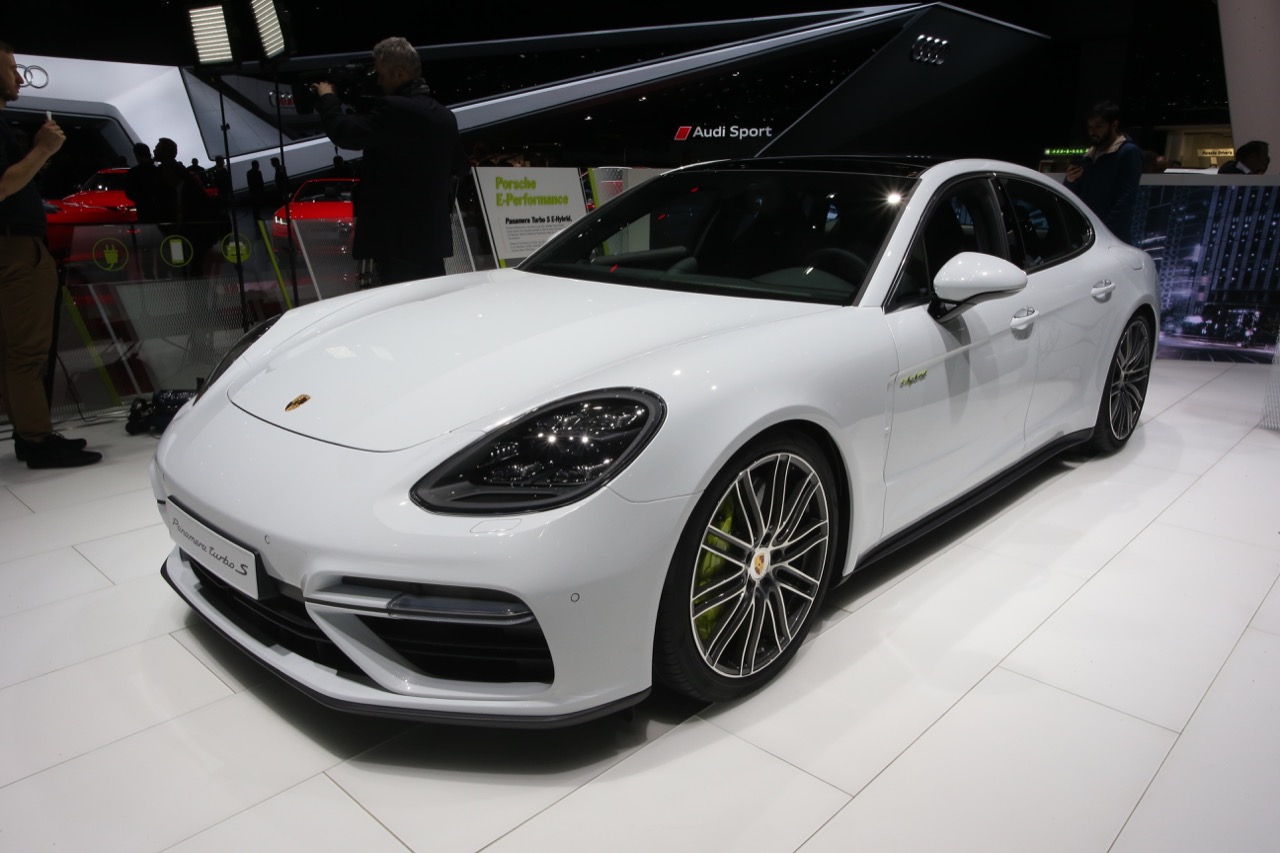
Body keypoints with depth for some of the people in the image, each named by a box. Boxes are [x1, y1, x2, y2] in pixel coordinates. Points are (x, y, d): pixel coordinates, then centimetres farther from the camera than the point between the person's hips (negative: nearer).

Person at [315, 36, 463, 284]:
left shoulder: (393, 109, -14)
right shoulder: (444, 116, 12)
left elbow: (345, 133, -17)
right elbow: (456, 165, 23)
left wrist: (327, 98, 0)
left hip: (396, 235, -8)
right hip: (433, 232, 8)